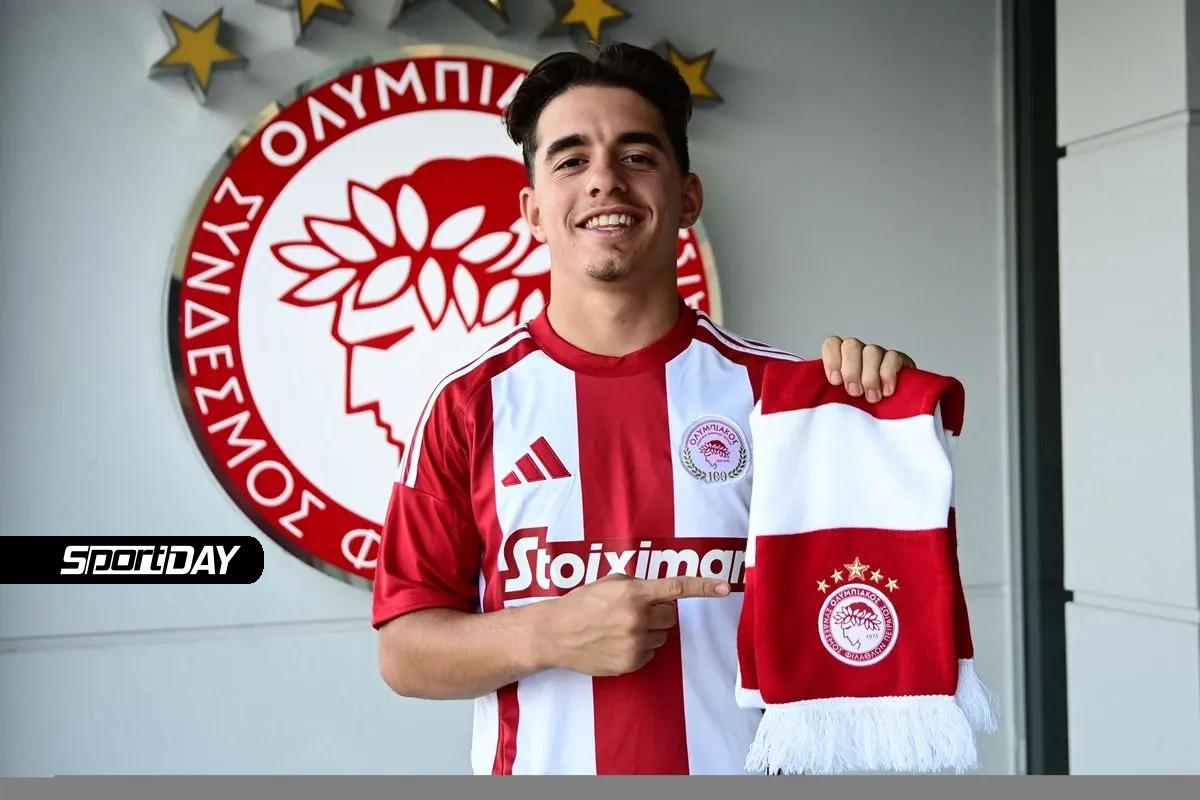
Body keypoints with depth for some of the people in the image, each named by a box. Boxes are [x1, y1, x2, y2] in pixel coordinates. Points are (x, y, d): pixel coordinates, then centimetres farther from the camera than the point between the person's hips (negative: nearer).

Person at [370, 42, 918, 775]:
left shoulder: (776, 386, -5)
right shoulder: (470, 405, -6)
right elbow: (404, 652, -5)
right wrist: (546, 636, -21)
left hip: (746, 763, 1)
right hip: (539, 764, 0)